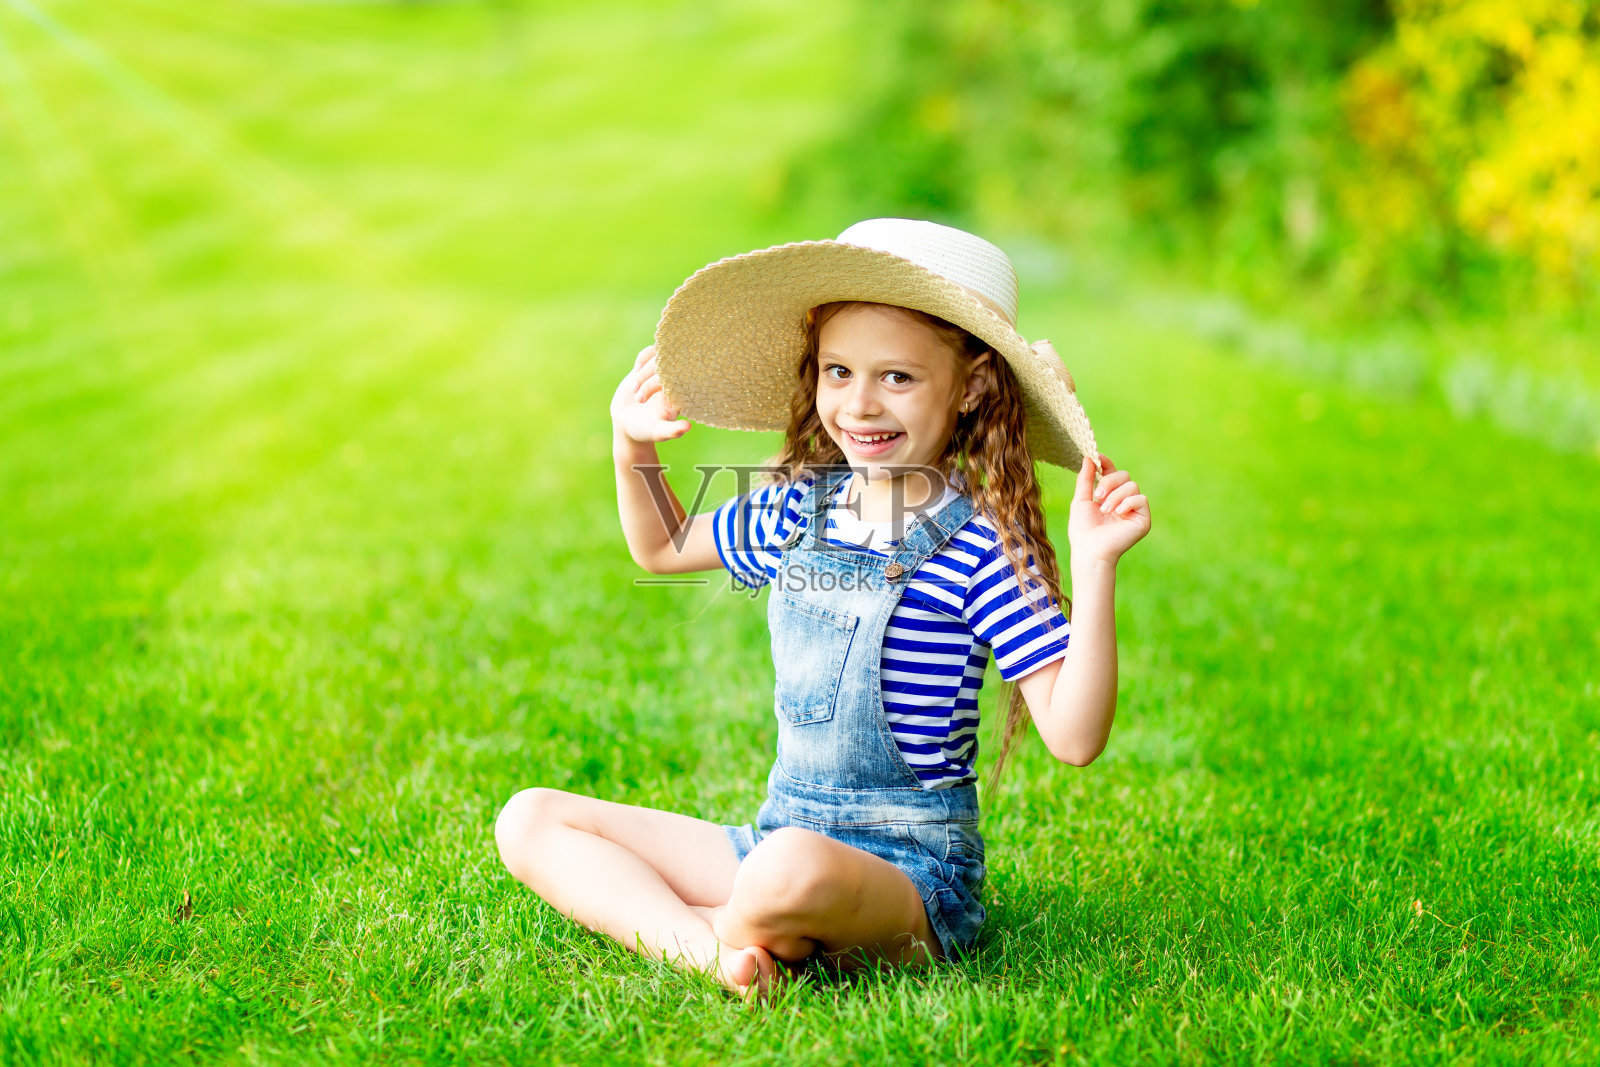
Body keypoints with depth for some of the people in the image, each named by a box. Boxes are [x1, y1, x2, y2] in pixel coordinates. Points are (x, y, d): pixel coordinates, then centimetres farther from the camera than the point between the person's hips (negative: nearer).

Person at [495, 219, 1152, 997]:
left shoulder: (979, 547, -12)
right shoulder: (797, 509, 8)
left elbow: (1073, 737, -19)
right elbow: (662, 548, 30)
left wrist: (1094, 567, -27)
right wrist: (633, 449, 15)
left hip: (910, 868, -7)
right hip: (779, 835, 7)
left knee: (793, 870, -42)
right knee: (529, 819, 0)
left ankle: (723, 929, -7)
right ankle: (703, 951, -20)